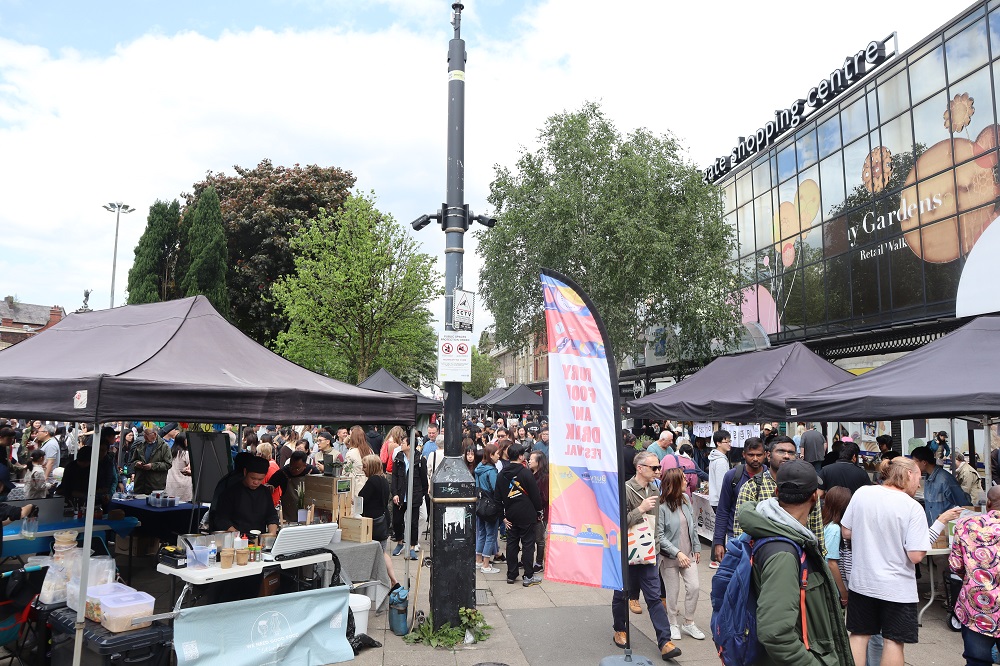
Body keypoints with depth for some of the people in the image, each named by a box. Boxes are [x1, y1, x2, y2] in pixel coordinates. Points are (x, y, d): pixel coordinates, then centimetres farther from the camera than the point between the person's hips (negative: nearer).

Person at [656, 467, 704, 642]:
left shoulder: (685, 499, 0)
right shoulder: (661, 506, -21)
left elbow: (693, 526, 10)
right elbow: (659, 536, -20)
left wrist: (697, 548, 11)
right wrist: (677, 553, -22)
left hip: (688, 554, 6)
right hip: (669, 556, -6)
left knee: (694, 587, 3)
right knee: (673, 592, 7)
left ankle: (688, 623, 21)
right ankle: (673, 624, 27)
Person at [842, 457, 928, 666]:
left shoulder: (862, 493, -5)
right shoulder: (913, 508, -16)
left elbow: (846, 532, 2)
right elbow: (916, 555, -18)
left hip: (862, 580, 4)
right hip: (897, 587, -3)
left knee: (859, 635, 15)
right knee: (893, 641, 11)